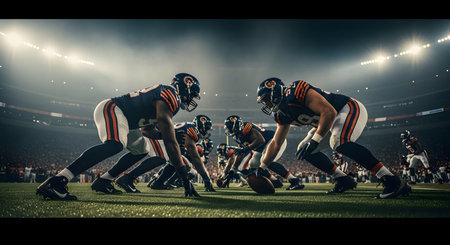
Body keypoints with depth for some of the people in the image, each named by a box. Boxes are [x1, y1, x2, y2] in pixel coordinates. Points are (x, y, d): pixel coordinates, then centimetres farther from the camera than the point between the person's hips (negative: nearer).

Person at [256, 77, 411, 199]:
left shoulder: (296, 91, -25)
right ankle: (343, 181, 8)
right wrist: (262, 168, 7)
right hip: (333, 121, 10)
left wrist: (315, 140, -34)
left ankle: (392, 181, -31)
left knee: (339, 142, -37)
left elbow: (329, 112, -31)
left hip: (351, 109, -9)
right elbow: (276, 143, 10)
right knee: (304, 150, 4)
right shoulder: (283, 115, 4)